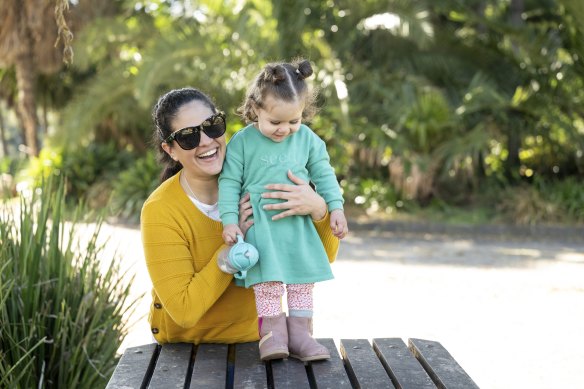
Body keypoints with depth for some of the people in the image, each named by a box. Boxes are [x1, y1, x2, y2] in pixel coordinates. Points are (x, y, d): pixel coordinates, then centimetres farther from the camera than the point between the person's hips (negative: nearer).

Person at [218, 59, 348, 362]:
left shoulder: (308, 139, 1)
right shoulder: (242, 142, -8)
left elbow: (324, 174, 10)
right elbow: (229, 183, -5)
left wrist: (336, 208, 3)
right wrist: (229, 220, -11)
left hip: (299, 224, 4)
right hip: (260, 223, -4)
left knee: (303, 275, 3)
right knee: (268, 273, -15)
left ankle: (299, 332, 9)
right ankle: (272, 330, -7)